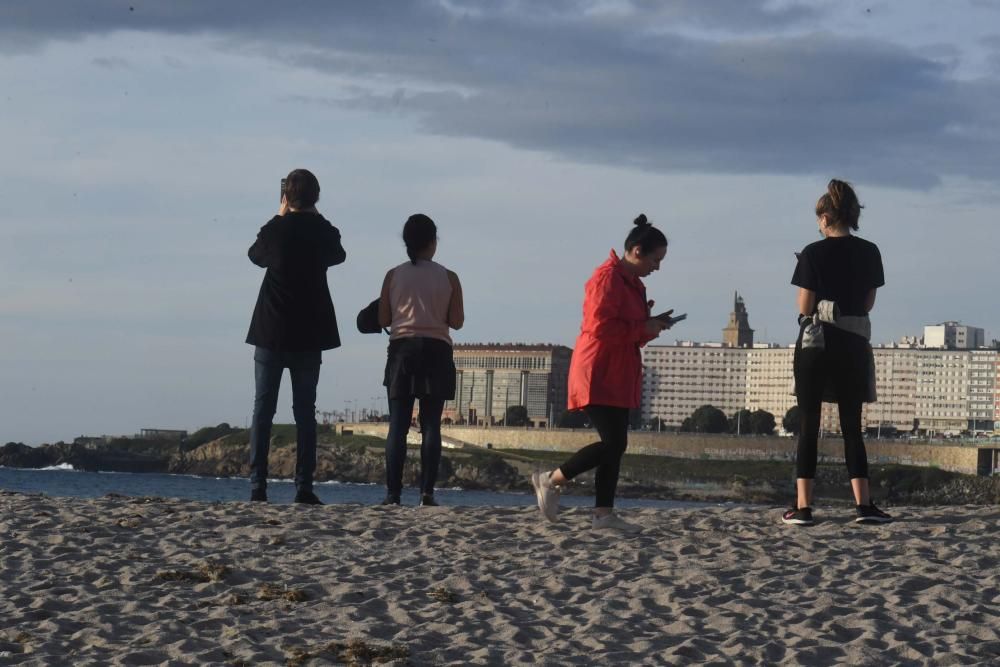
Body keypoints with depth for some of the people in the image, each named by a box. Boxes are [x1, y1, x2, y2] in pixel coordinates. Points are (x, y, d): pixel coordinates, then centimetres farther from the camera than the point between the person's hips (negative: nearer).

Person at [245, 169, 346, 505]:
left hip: (271, 333, -1)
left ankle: (258, 486, -3)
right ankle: (303, 487, -2)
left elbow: (255, 255, 15)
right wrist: (315, 218, 21)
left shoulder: (274, 230, -6)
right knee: (305, 411, 4)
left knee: (263, 410, 3)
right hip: (309, 335, 1)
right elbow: (338, 255, 20)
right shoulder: (323, 232, -3)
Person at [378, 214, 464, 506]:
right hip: (436, 350, -1)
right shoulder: (448, 278, 0)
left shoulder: (393, 276, 2)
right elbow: (457, 321, 0)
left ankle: (393, 492, -7)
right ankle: (427, 491, -6)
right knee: (431, 425, 1)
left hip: (402, 349, 1)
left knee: (398, 425, 0)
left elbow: (383, 319, 3)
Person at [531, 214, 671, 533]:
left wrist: (651, 323, 5)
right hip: (599, 375, -10)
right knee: (612, 442, -14)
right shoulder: (607, 278, -14)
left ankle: (604, 513, 7)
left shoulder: (632, 282, 17)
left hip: (618, 377, 10)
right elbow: (601, 327, -22)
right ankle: (550, 480, -2)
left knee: (616, 444, 6)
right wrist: (643, 328, -16)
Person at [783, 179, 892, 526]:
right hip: (855, 344, 3)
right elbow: (869, 303, 9)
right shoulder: (869, 253, 3)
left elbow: (804, 308, -7)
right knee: (852, 425, 8)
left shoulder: (813, 254, -8)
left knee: (809, 425, 2)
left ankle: (803, 506, -1)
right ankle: (863, 504, 0)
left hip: (816, 343, -3)